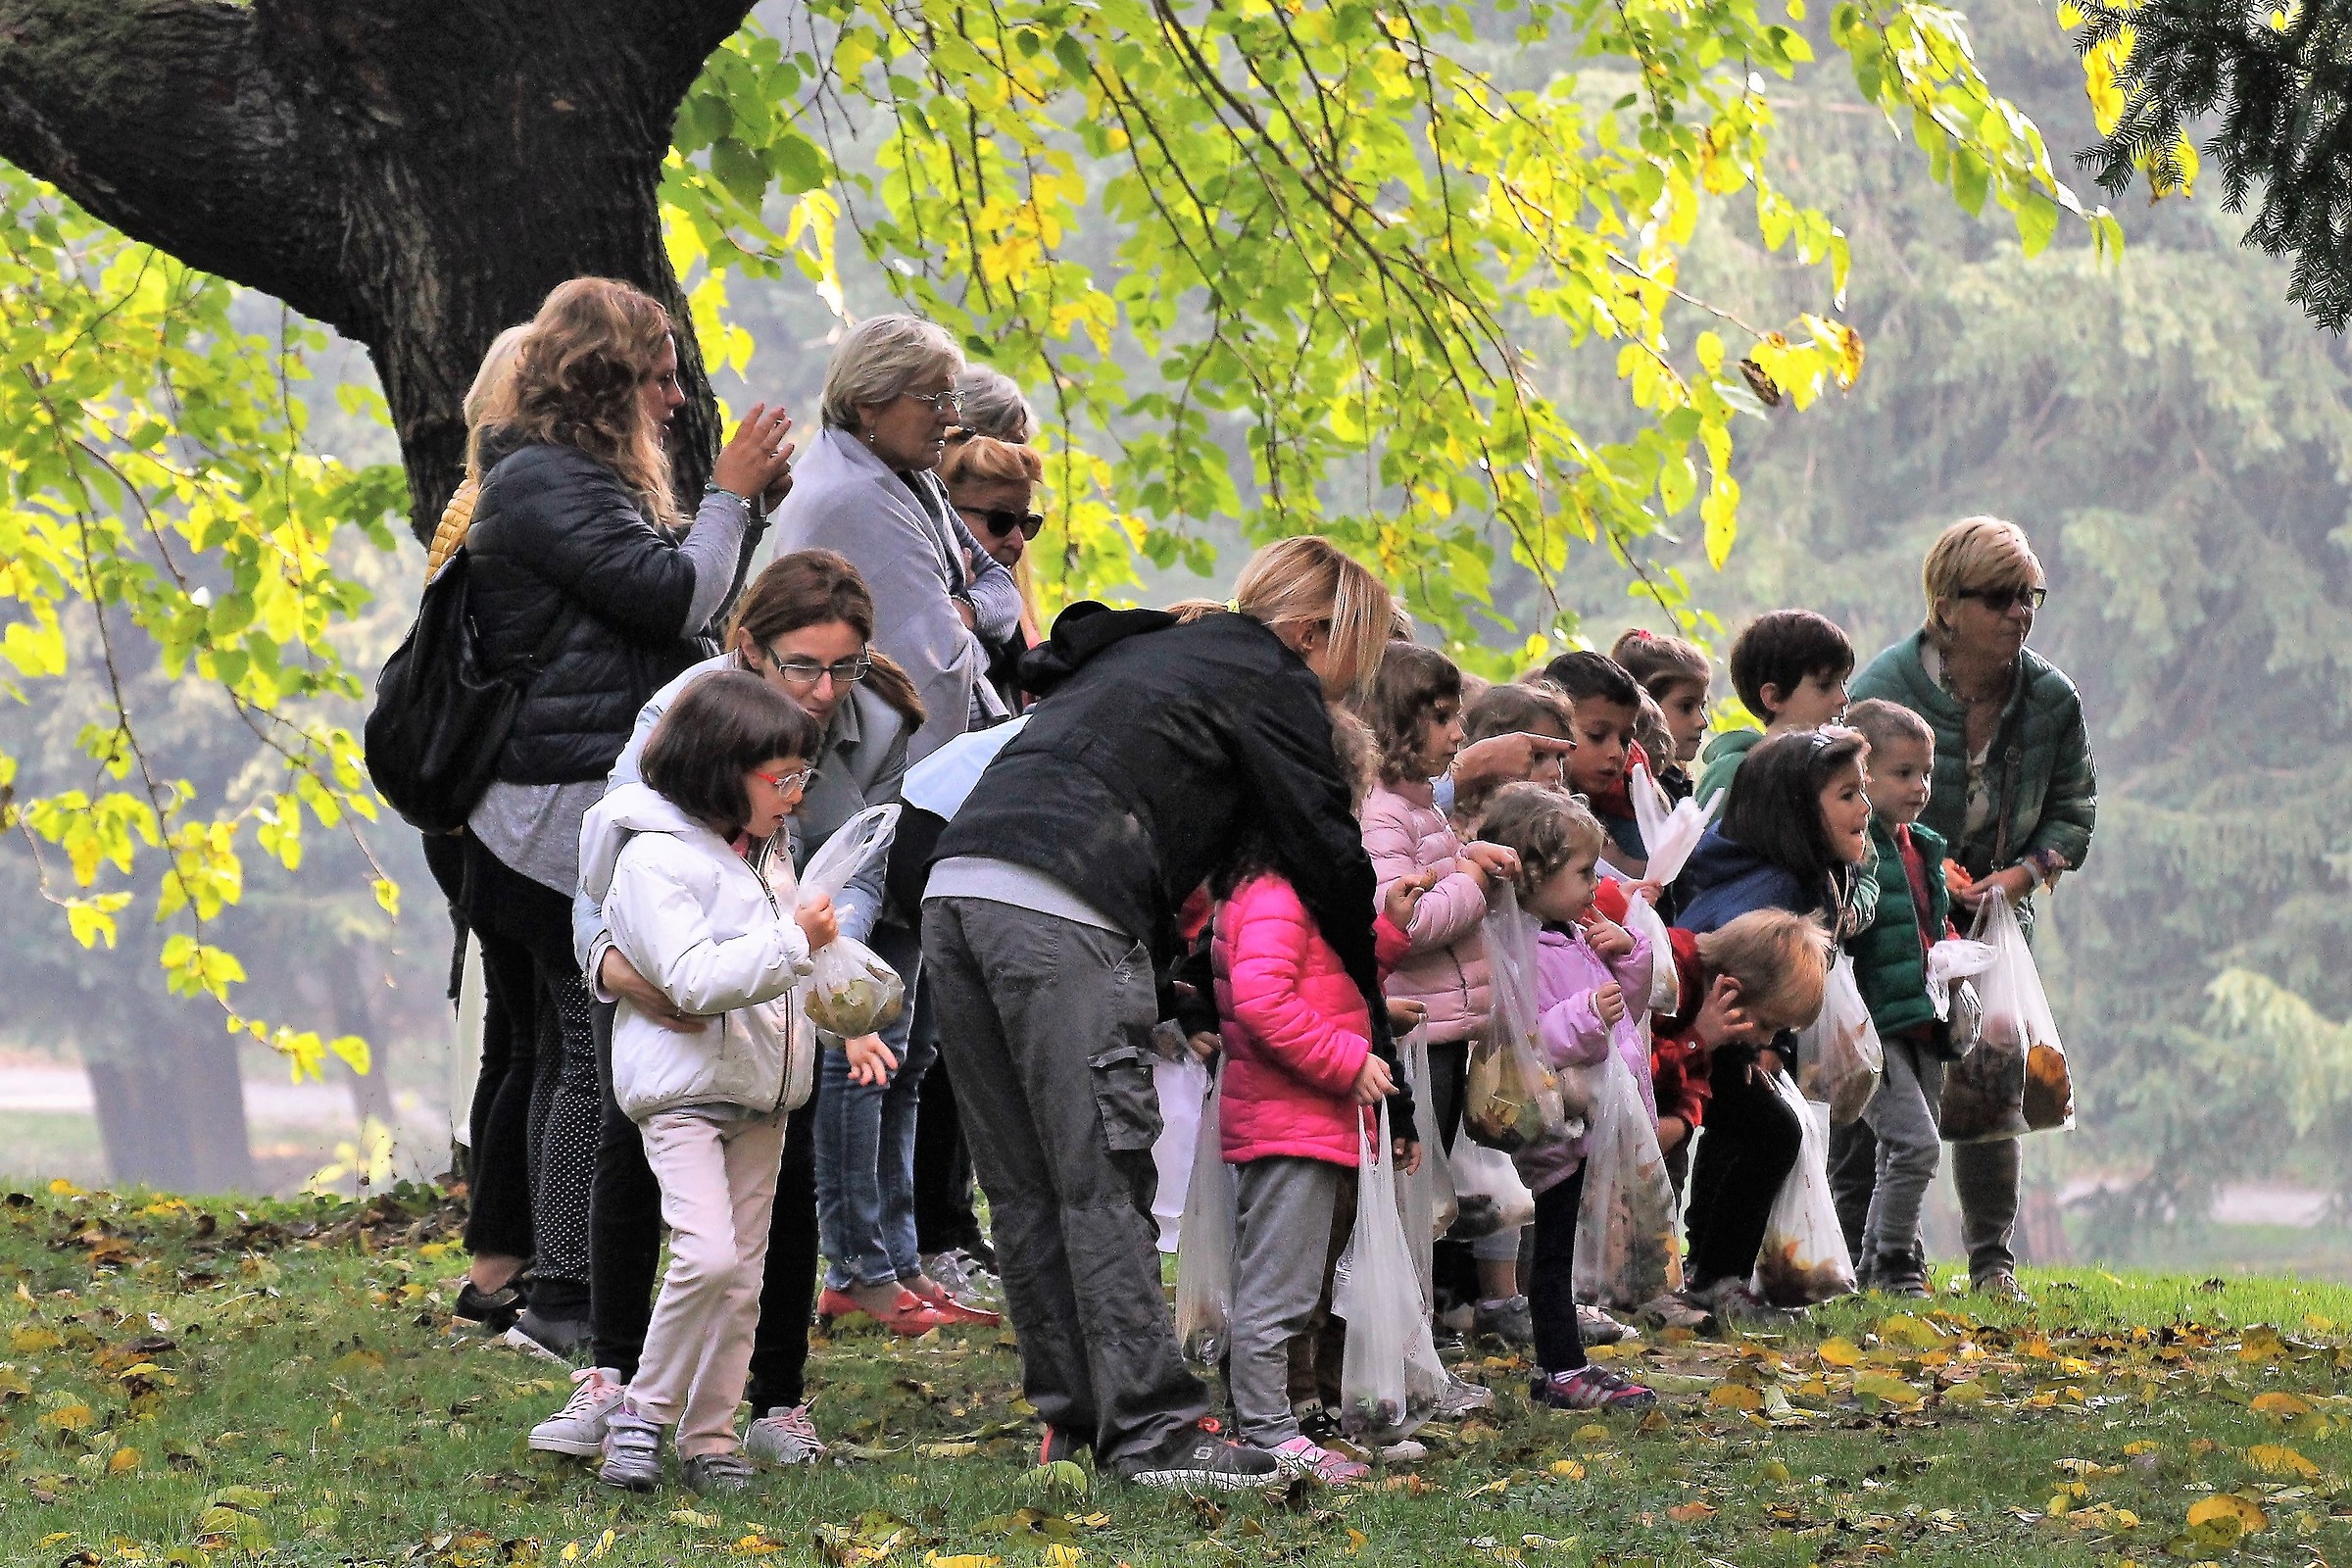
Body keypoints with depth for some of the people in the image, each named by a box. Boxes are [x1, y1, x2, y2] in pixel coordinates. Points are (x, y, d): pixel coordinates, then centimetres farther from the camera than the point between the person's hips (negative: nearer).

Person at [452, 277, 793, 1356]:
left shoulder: (580, 478, 20)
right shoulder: (543, 481, -13)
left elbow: (676, 614, 21)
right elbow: (675, 596, -19)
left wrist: (748, 506, 13)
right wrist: (730, 495, -5)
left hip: (601, 809, 11)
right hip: (577, 810, -11)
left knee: (570, 1052, 13)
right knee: (602, 1050, -11)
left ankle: (520, 1275, 17)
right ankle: (563, 1296, -9)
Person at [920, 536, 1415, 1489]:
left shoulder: (1148, 653, 33)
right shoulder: (1269, 680, 8)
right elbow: (1329, 854, 7)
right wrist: (1386, 1048, 14)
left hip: (958, 885, 8)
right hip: (1058, 915, -8)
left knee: (1026, 1190, 10)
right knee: (1103, 1182, -8)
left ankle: (1072, 1418, 13)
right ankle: (1151, 1433, -8)